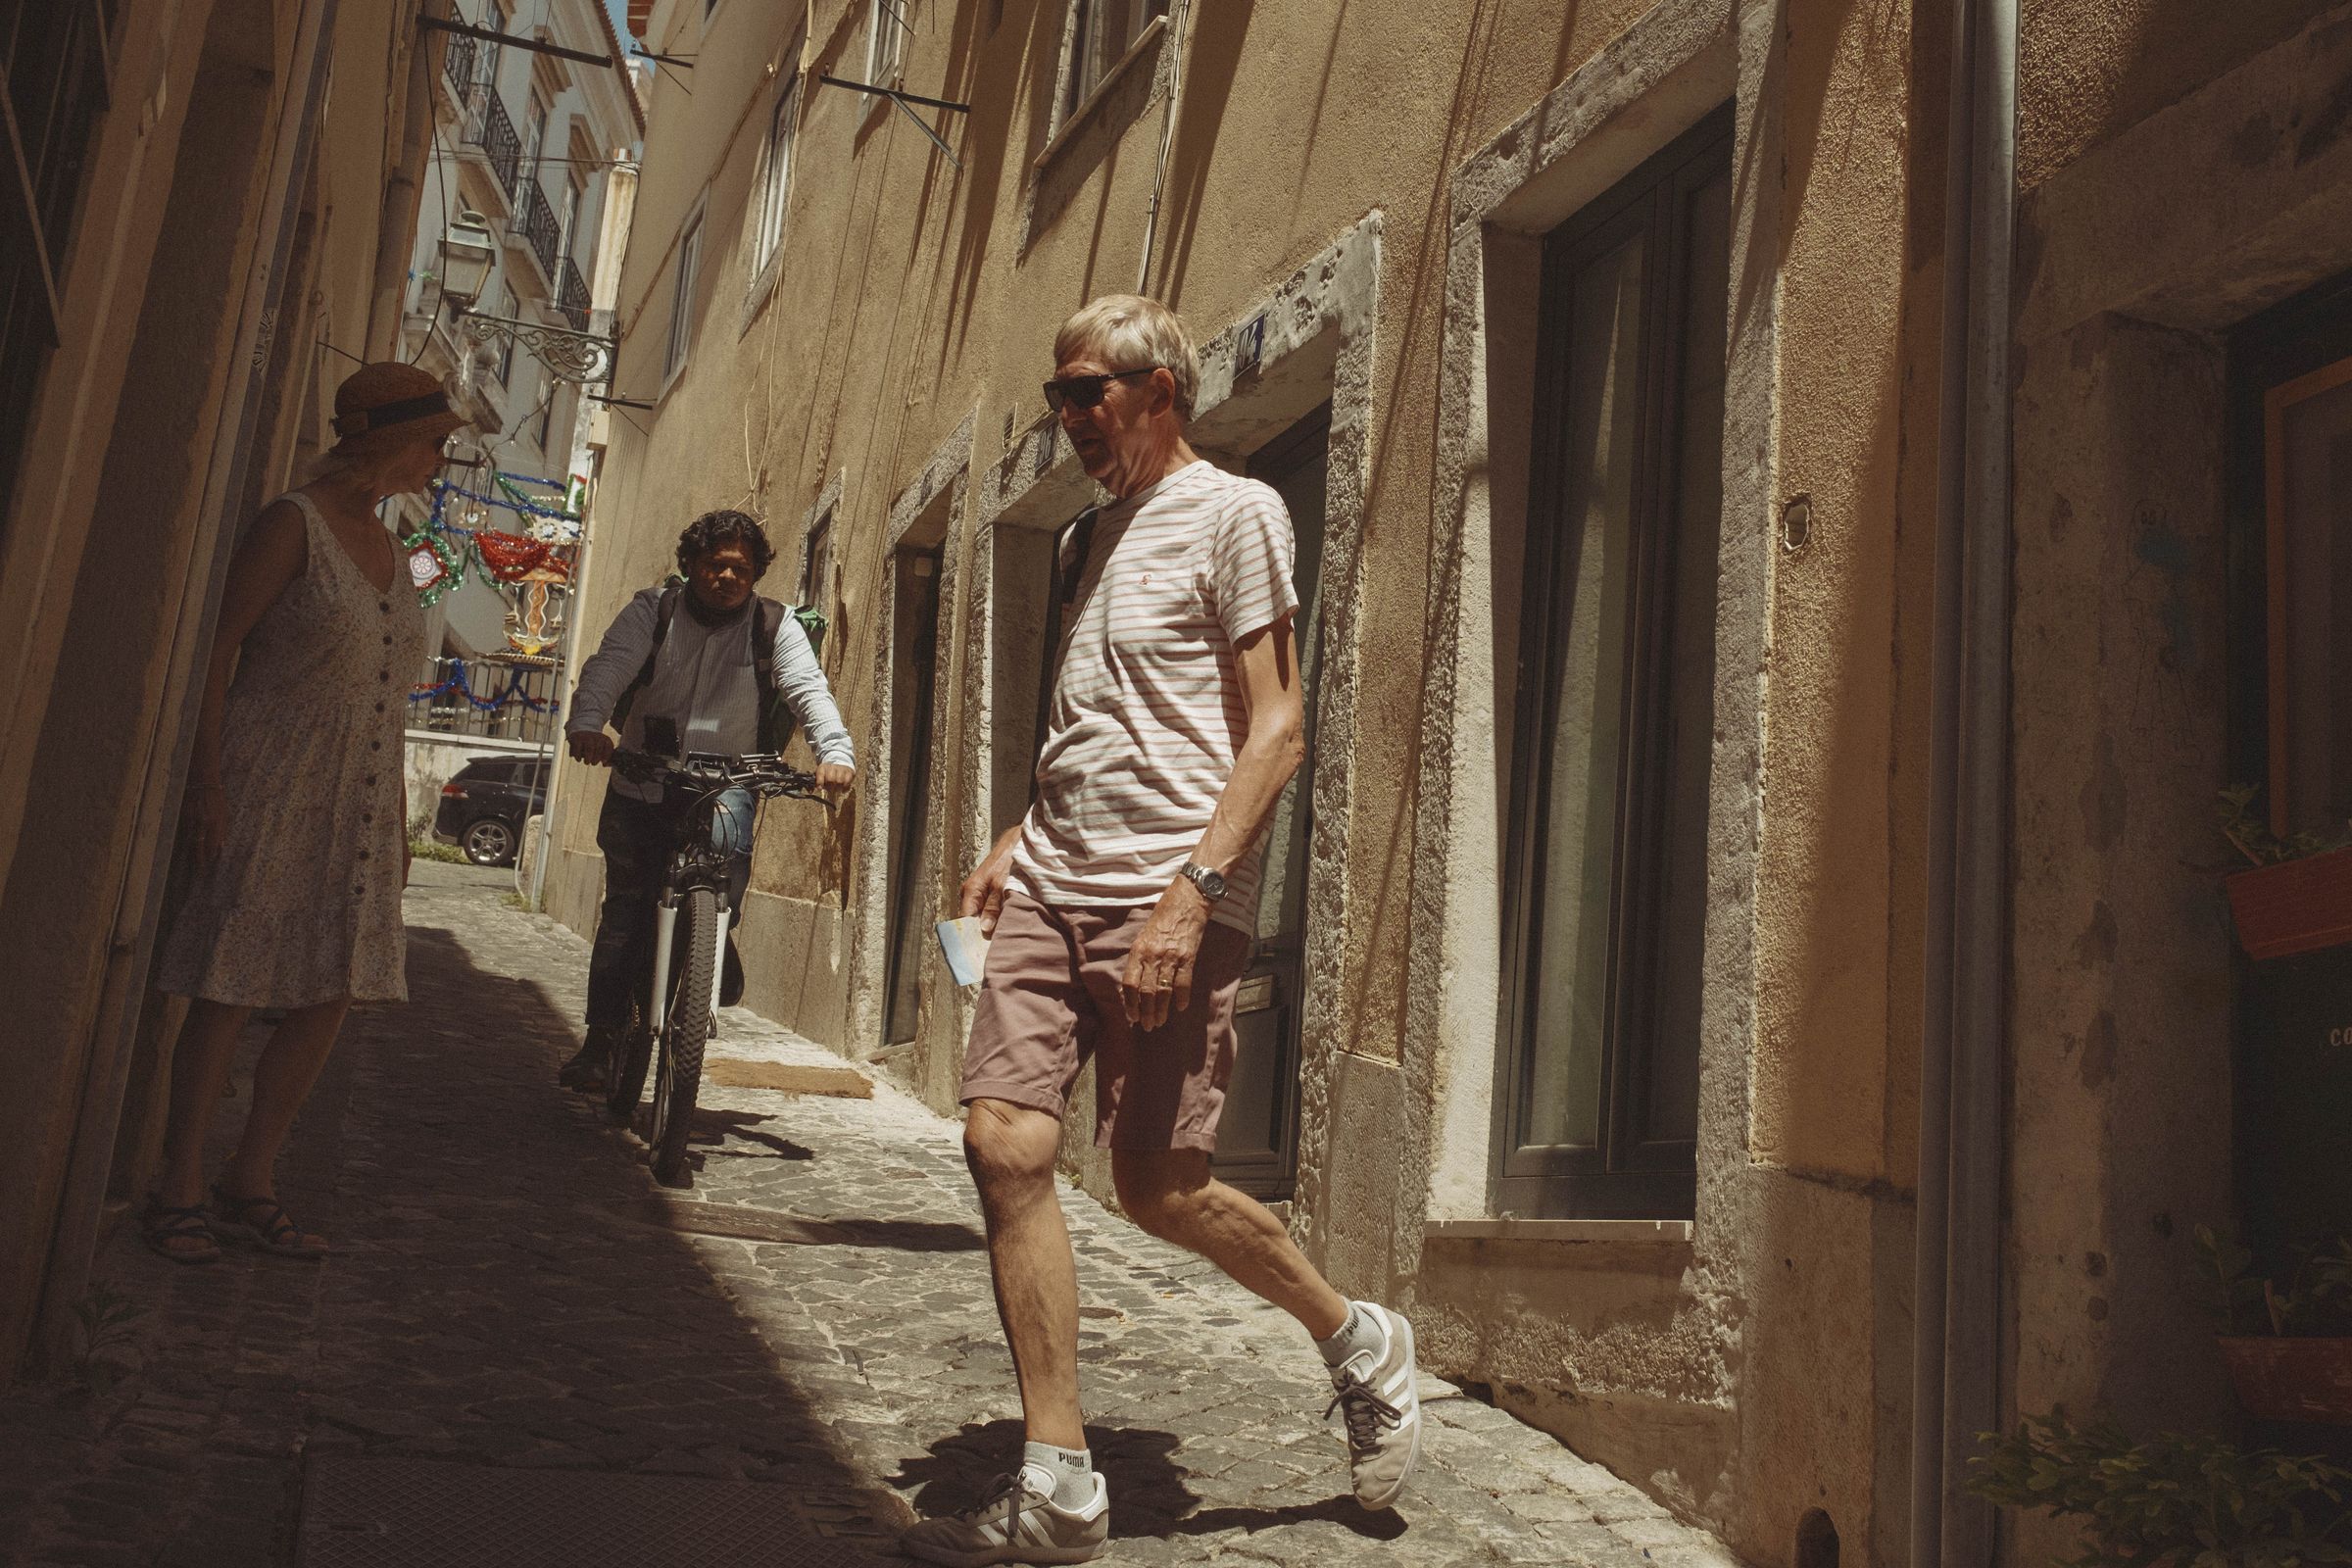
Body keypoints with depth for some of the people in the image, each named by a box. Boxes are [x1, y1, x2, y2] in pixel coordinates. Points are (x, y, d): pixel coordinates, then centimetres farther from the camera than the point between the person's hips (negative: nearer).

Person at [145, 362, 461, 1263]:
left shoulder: (383, 545, 16)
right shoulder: (294, 524, -6)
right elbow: (217, 650, -11)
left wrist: (397, 816, 16)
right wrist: (206, 786, -18)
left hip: (356, 806, 7)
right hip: (270, 792, -7)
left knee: (332, 997, 5)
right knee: (231, 993, -4)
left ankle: (249, 1188, 15)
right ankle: (179, 1194, 6)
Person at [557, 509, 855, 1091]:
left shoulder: (774, 626, 2)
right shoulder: (651, 612, 1)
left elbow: (808, 689, -11)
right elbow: (609, 665, -15)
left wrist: (836, 751, -30)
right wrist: (585, 723, -36)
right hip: (641, 785, 1)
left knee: (727, 836, -31)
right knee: (625, 913, 0)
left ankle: (719, 949, -5)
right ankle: (602, 1037, 11)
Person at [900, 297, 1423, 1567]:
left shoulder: (1234, 513, -3)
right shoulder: (1088, 539, 21)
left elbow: (1274, 726, -11)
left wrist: (1190, 892, -20)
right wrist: (1021, 841, 16)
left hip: (1168, 901, -7)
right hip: (1052, 889, 7)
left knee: (1157, 1187, -3)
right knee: (1004, 1145, -7)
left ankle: (1358, 1342, 24)